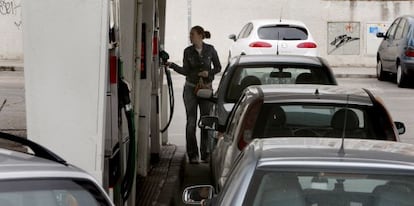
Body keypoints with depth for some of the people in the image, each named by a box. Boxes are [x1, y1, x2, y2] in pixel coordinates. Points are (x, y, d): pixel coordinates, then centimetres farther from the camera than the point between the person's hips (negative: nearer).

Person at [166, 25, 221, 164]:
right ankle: (192, 155, 1)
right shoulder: (188, 51, 0)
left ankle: (205, 153, 11)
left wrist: (209, 72, -11)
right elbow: (185, 71, -5)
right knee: (191, 122, -3)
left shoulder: (210, 50, -1)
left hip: (206, 88, 0)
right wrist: (172, 65, -17)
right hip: (190, 88, 0)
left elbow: (218, 67, 6)